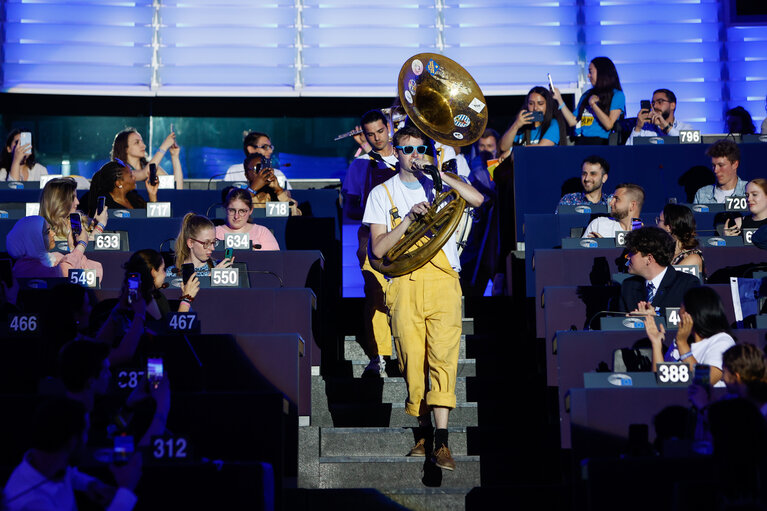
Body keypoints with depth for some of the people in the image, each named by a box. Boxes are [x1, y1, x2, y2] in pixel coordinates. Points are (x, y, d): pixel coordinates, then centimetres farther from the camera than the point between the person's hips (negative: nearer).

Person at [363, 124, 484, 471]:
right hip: (405, 283, 0)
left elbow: (477, 199, -3)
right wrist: (409, 217, -7)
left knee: (443, 356, -12)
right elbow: (378, 249, 3)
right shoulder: (382, 193, 13)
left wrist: (440, 174, -5)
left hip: (443, 279, 0)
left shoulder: (438, 186, 17)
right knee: (412, 361, -3)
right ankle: (423, 432, 14)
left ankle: (441, 442, -15)